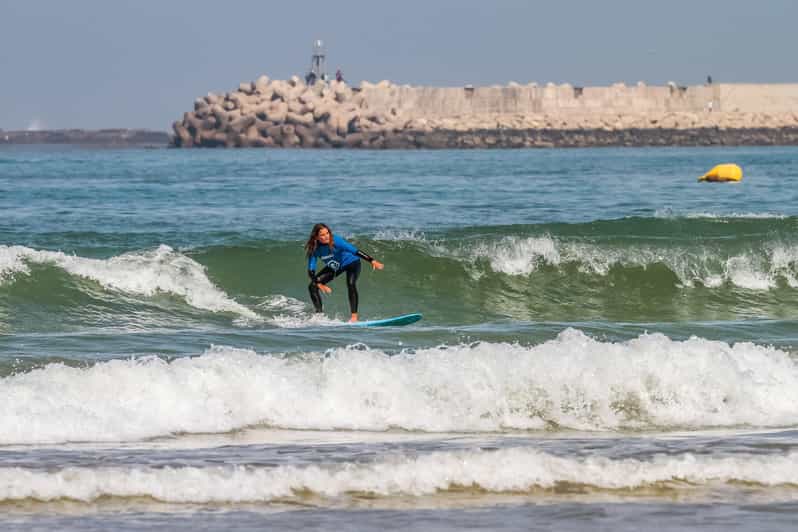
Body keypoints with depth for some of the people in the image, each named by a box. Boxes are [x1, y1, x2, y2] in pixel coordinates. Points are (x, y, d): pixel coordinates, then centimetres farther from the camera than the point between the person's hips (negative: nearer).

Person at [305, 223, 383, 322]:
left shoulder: (335, 241, -33)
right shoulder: (314, 249, -22)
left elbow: (355, 251, -36)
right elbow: (311, 270, -22)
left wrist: (372, 261, -43)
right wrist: (320, 285, -35)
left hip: (351, 262, -5)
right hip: (333, 267, 5)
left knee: (351, 284, -32)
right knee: (312, 286, -7)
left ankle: (354, 316, -28)